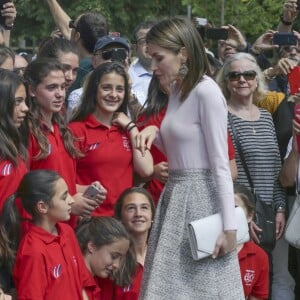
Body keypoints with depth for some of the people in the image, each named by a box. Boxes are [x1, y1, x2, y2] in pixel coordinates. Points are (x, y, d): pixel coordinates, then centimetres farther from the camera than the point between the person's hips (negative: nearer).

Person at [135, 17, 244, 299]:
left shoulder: (206, 92, -14)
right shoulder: (177, 90, 11)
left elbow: (221, 164, -16)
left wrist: (229, 226, -18)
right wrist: (155, 133, 0)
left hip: (201, 198, -9)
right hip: (174, 196, 9)